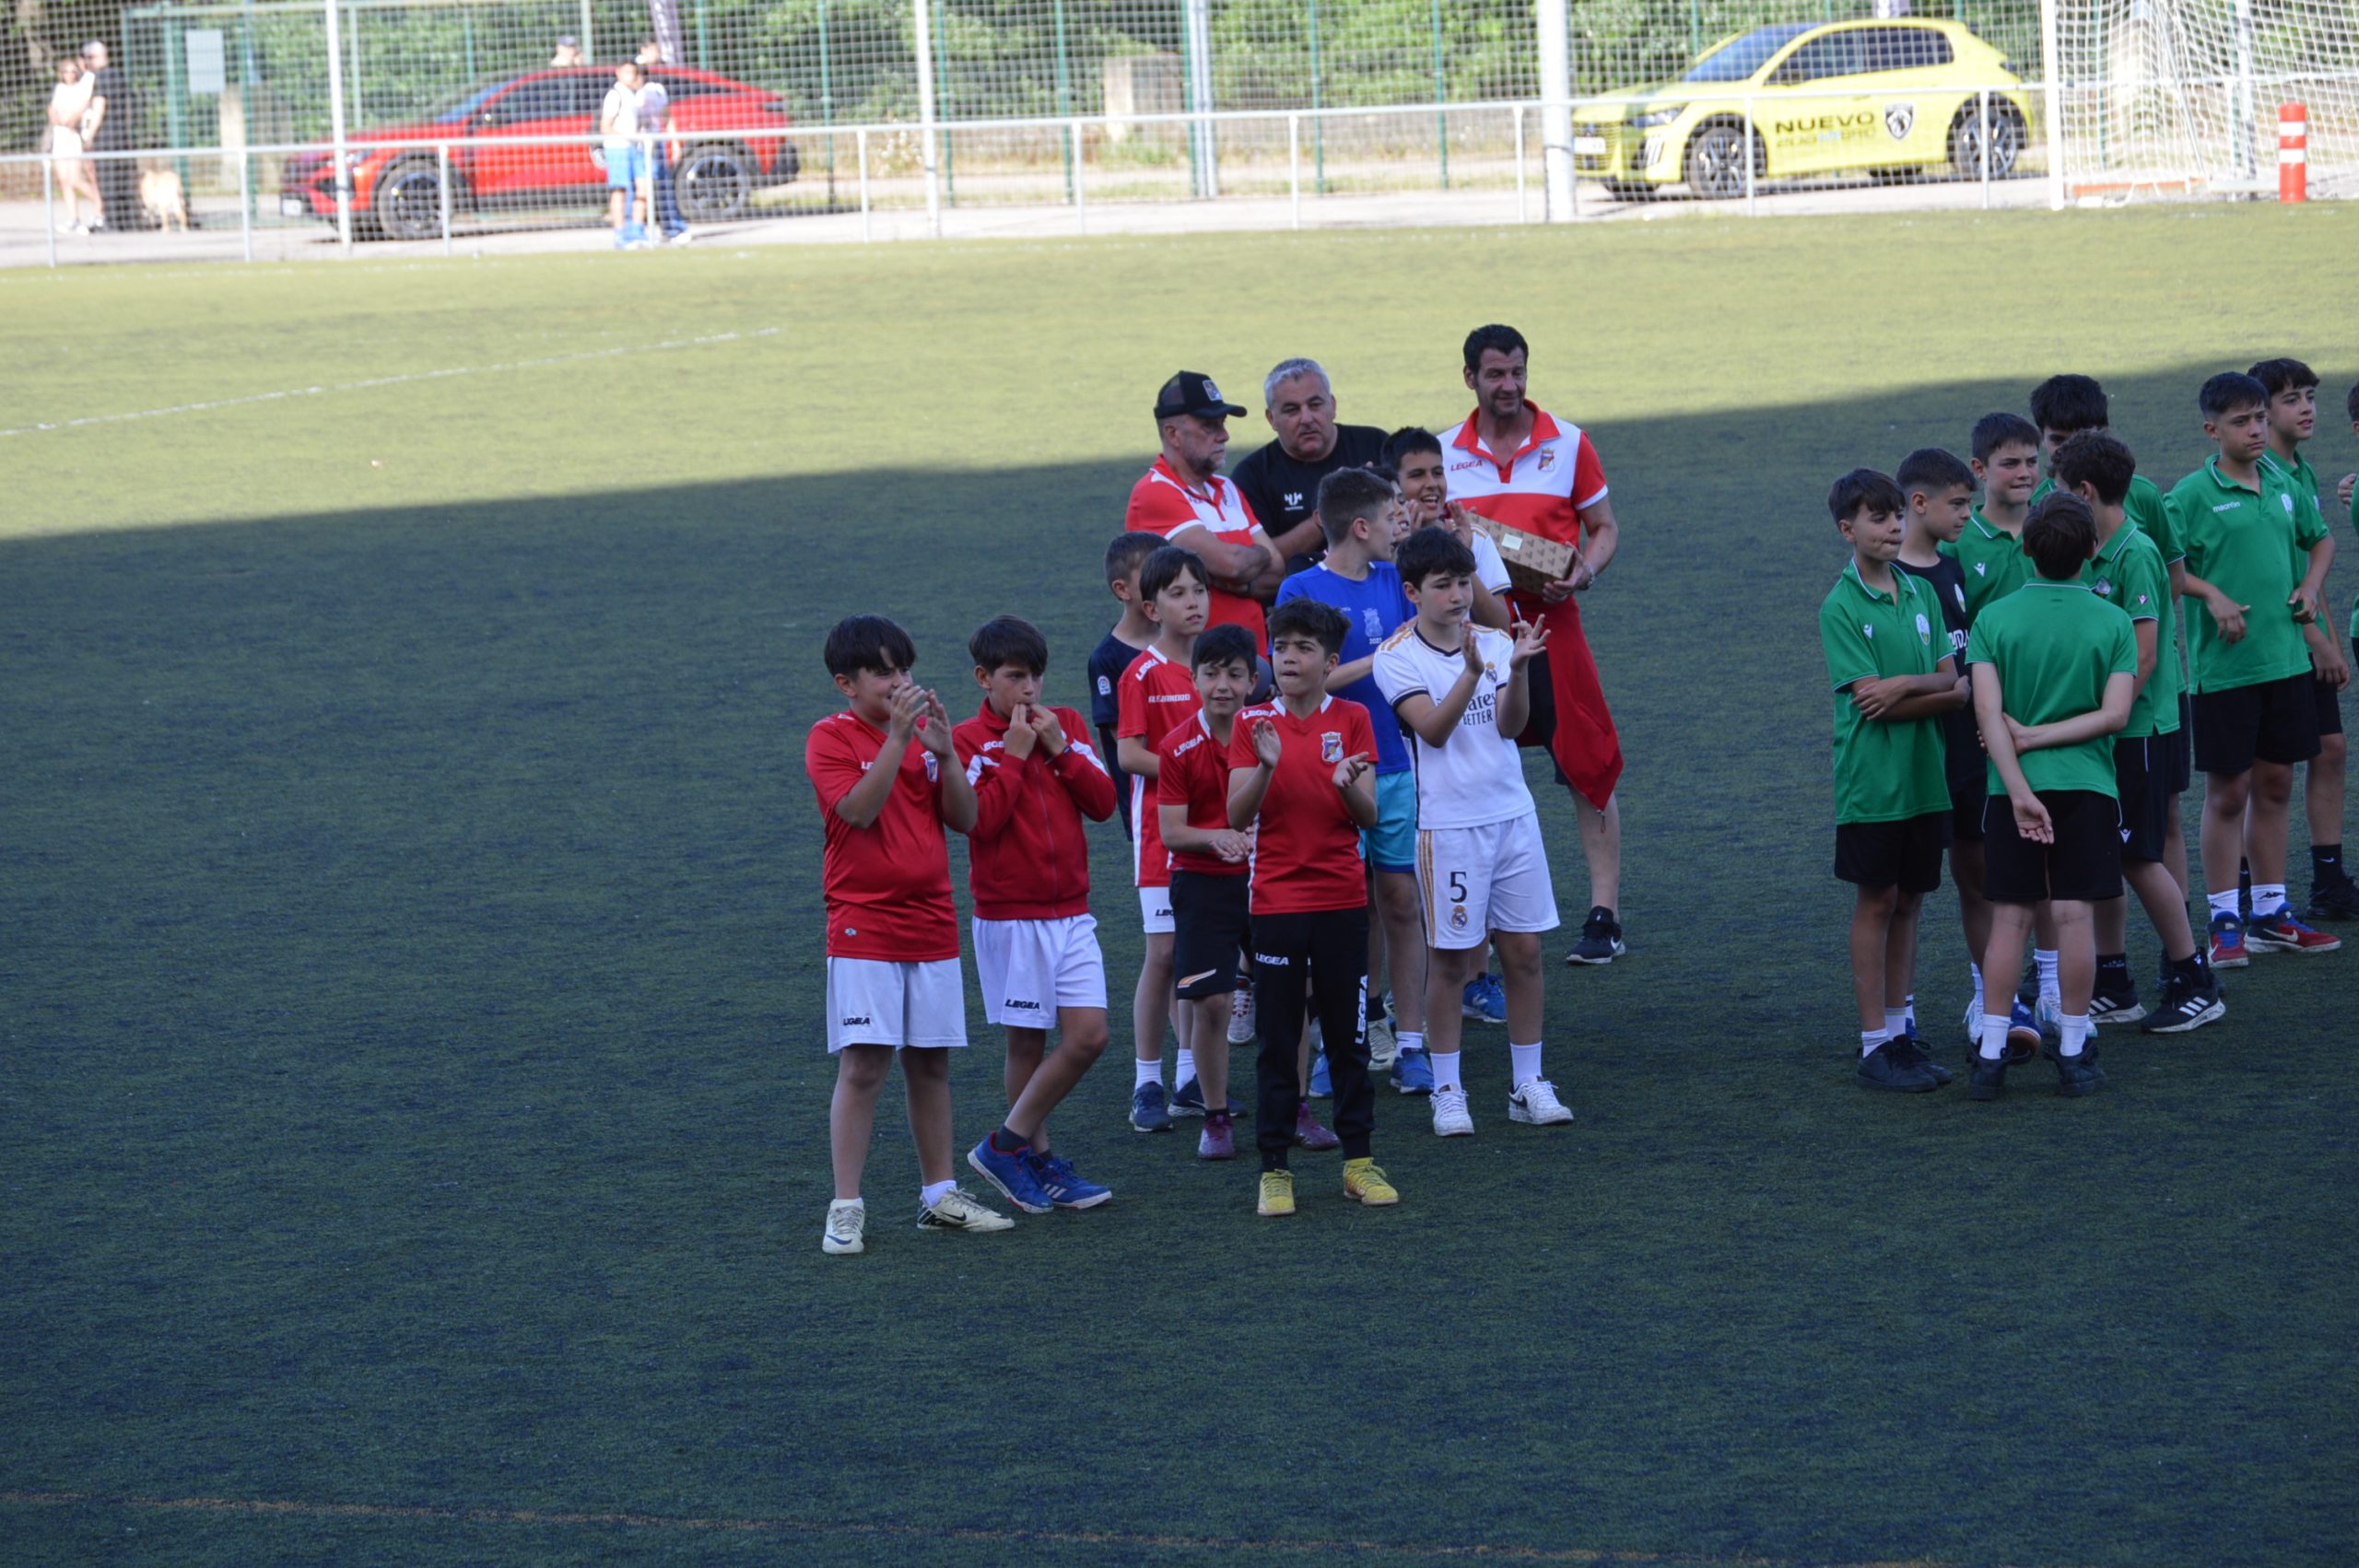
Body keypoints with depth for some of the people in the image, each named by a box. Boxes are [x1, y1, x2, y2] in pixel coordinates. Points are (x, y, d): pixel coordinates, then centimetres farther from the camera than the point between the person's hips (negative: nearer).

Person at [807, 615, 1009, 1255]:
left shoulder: (922, 733, 12)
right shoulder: (832, 738, -5)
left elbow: (965, 819, 5)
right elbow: (859, 809, -20)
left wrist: (946, 752, -9)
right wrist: (898, 739, -24)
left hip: (932, 928, 6)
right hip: (863, 932, -6)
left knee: (931, 1061, 10)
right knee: (862, 1065, -9)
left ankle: (939, 1195, 20)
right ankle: (846, 1208, -6)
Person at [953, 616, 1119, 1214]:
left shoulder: (1066, 725, 9)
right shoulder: (968, 740, -5)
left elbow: (1103, 802, 2)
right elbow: (982, 818, -18)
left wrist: (1060, 748, -8)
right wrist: (1015, 754, -14)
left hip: (1071, 912, 5)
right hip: (1008, 914, -4)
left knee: (1088, 1035, -4)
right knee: (1027, 1042, -2)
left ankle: (1010, 1147, 6)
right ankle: (1037, 1159, 11)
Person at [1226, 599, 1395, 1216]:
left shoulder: (1352, 720, 2)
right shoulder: (1253, 723, 0)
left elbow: (1369, 817, -3)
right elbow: (1237, 815, -7)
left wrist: (1349, 785, -24)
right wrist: (1266, 766, -24)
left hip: (1342, 902, 1)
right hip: (1276, 903, -1)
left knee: (1349, 1037, 7)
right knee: (1278, 1041, 2)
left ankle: (1359, 1160, 15)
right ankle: (1274, 1169, 7)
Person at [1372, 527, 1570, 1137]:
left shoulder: (1495, 642, 6)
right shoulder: (1396, 657, -6)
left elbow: (1510, 725, -6)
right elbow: (1434, 729, -19)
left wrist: (1518, 668, -22)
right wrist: (1471, 672, -32)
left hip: (1513, 814, 4)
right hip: (1448, 824, -4)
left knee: (1524, 949, 5)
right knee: (1449, 958, 0)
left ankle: (1529, 1085, 15)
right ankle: (1447, 1091, 10)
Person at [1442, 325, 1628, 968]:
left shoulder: (1567, 444, 3)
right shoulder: (1447, 454, 8)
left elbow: (1604, 528, 8)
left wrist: (1584, 572, -12)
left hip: (1549, 622, -2)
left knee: (1589, 768, -5)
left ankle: (1605, 915, -1)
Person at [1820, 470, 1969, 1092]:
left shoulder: (1921, 593, 8)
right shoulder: (1841, 607, -9)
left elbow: (1952, 684, 4)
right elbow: (1868, 699, -15)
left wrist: (1906, 685, -14)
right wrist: (1937, 689, -11)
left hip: (1925, 776, 5)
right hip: (1872, 779, -5)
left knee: (1909, 900, 10)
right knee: (1876, 902, 0)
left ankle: (1900, 1032, 18)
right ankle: (1875, 1045, 5)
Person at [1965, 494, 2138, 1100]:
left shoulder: (1994, 619, -1)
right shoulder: (2112, 622, -1)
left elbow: (1988, 712, -10)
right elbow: (2115, 713, -9)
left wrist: (2019, 788, -13)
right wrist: (2040, 738, -6)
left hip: (2014, 785, 1)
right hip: (2087, 783, -1)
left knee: (2010, 918, 4)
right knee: (2073, 916, 2)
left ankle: (1991, 1055, 3)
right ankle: (2073, 1054, 6)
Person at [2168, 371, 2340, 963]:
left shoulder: (2282, 486, 8)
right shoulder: (2193, 494, -9)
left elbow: (2320, 539, 24)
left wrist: (2311, 584, 7)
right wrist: (2213, 596, -20)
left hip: (2286, 660, 5)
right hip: (2224, 665, -5)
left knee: (2275, 786, 12)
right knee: (2228, 792, 1)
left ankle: (2271, 914, 21)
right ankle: (2225, 921, 9)